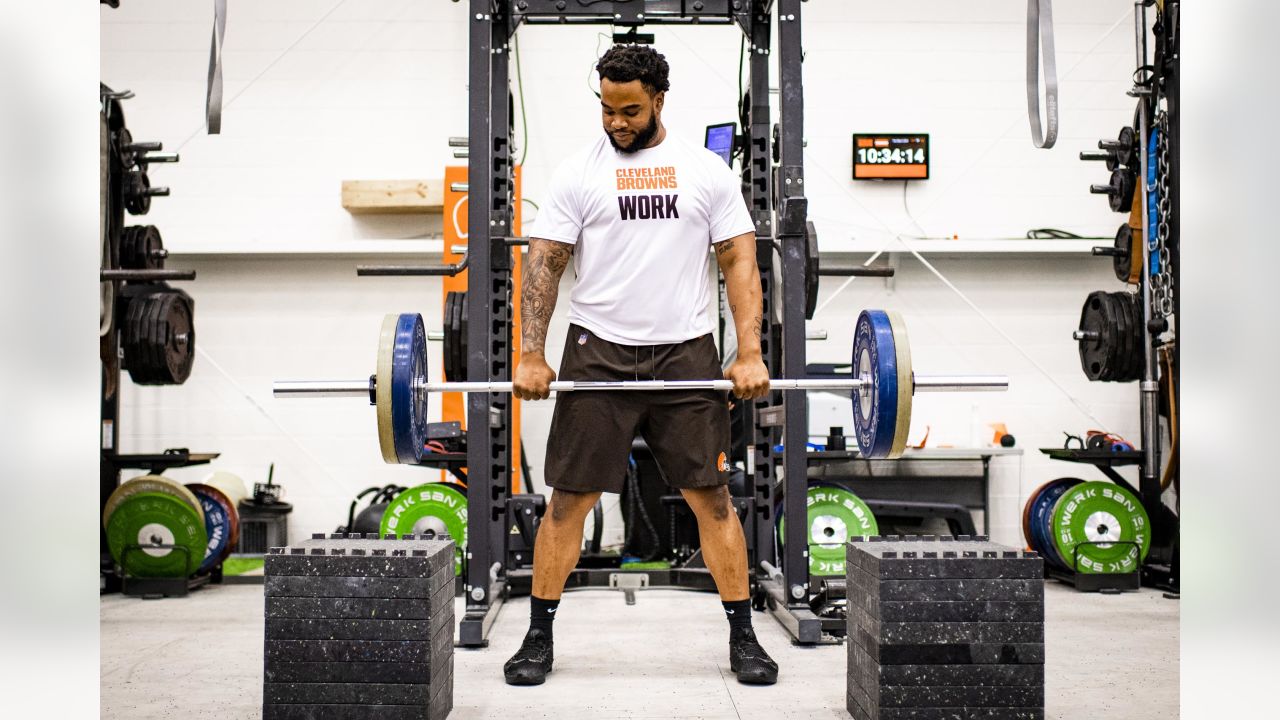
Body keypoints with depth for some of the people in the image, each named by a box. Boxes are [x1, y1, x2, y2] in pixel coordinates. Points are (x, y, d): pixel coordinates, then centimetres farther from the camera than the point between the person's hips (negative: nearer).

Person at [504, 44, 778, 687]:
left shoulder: (707, 171, 6)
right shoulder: (578, 171, 3)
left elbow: (739, 262, 3)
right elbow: (544, 264, 0)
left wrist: (750, 353, -7)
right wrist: (531, 355, -9)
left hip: (686, 353, 1)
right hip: (598, 354, 0)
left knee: (711, 495, 3)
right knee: (568, 498, 1)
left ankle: (743, 638, 16)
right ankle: (539, 638, 15)